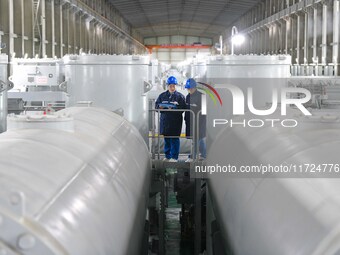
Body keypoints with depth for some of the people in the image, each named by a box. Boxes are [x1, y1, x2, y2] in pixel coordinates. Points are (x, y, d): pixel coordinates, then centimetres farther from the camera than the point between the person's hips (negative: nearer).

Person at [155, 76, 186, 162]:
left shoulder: (180, 96, 1)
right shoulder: (162, 95, 12)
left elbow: (183, 108, -7)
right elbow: (157, 105, 11)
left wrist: (174, 107, -21)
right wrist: (160, 106, -11)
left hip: (175, 121, -4)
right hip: (165, 120, 4)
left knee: (174, 139, -2)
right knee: (166, 139, 9)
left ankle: (174, 157, 5)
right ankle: (167, 156, 20)